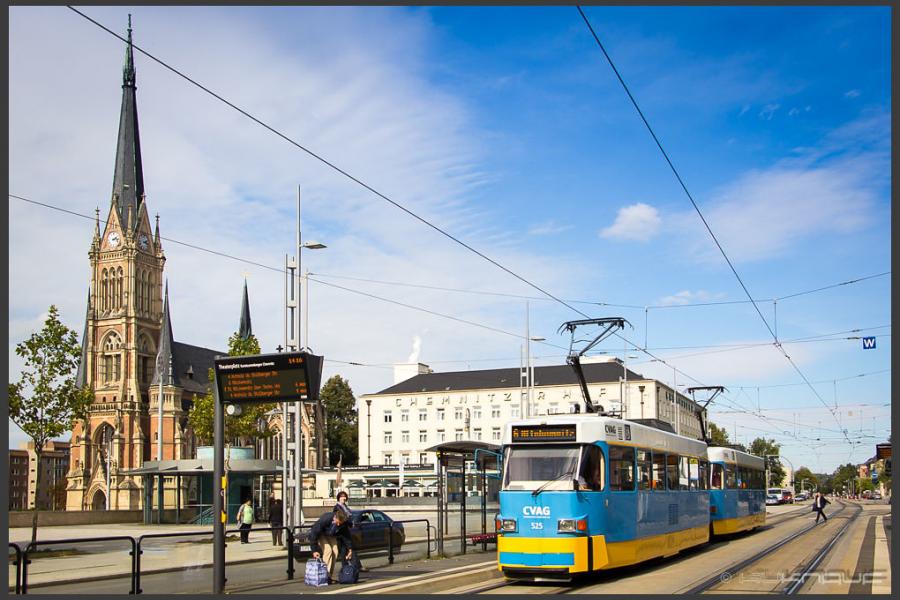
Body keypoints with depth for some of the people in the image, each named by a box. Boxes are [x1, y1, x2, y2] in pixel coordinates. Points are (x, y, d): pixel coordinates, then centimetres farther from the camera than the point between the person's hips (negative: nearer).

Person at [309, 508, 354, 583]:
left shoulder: (344, 523, -24)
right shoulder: (325, 519, -38)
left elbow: (347, 536, -6)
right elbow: (314, 532, -33)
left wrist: (350, 549, -8)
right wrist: (314, 550, -33)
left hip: (331, 535, 5)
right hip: (320, 534, -5)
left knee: (335, 551, -11)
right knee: (327, 550, -24)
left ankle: (330, 577, -4)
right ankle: (326, 576, -22)